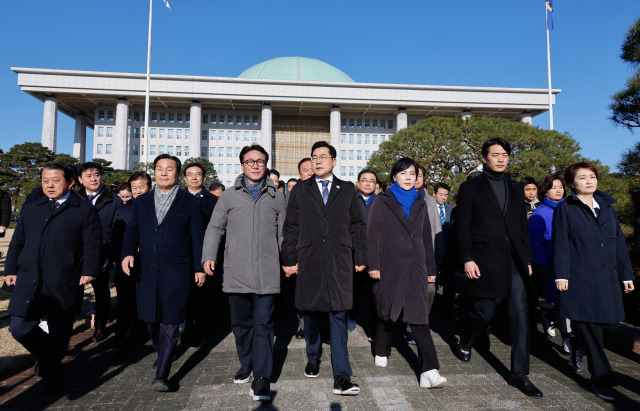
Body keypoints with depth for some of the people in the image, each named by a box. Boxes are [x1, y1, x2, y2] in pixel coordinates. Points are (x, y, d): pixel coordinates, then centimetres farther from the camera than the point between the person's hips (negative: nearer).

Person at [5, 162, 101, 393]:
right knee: (19, 328, 3)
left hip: (64, 285, -4)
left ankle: (50, 373, 27)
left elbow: (92, 244, -4)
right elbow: (17, 242, 19)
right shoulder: (30, 208, 15)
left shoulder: (85, 210, 1)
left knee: (59, 332, 5)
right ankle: (45, 354, 33)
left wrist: (89, 271, -12)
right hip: (29, 281, 4)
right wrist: (11, 269, 13)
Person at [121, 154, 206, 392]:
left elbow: (197, 237, 3)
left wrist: (199, 267, -1)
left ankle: (161, 375, 1)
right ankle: (162, 356, 36)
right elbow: (132, 230, 12)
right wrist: (128, 253, -8)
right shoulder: (142, 201, 14)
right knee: (152, 320, 13)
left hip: (176, 272, -4)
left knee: (170, 322, -5)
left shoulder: (189, 202, 4)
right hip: (147, 271, 4)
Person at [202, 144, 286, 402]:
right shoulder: (229, 196, 9)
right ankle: (246, 364, 33)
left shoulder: (276, 197, 10)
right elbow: (215, 228, 10)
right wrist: (209, 256, -3)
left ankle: (261, 378, 6)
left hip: (267, 273, -1)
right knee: (241, 323, 13)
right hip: (236, 272, 1)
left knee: (263, 325, -2)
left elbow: (283, 233, 13)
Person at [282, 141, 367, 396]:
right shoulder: (300, 190, 9)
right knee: (311, 312, 12)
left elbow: (357, 226, 9)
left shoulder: (347, 190, 9)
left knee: (339, 315, -2)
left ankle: (341, 377, 3)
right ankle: (313, 358, 35)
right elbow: (291, 228, 7)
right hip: (309, 261, 1)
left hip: (339, 261, -1)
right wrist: (289, 259, 2)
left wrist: (360, 257, 5)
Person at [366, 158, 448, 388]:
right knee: (386, 311, 13)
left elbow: (426, 238, 14)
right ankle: (382, 352, 35)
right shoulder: (382, 203, 2)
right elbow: (372, 236, -2)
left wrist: (430, 268, 12)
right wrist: (373, 265, -8)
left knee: (419, 316, -7)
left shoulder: (420, 204, 12)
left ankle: (429, 372, -9)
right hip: (389, 266, -2)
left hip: (415, 266, 2)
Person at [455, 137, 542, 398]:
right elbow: (462, 227, -5)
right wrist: (467, 259, -11)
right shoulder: (470, 188, 0)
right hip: (485, 261, -4)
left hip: (515, 263, 4)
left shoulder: (516, 190, 15)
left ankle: (519, 374, 12)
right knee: (484, 312, 4)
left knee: (520, 316, 1)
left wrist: (528, 259, 11)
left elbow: (523, 227, 15)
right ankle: (465, 343, 36)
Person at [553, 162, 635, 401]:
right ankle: (601, 380, 14)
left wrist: (626, 274, 12)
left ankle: (577, 346, 34)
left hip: (607, 279, 5)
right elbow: (561, 244, -5)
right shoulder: (565, 208, 0)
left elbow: (619, 243, 15)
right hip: (580, 280, -5)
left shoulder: (607, 207, 15)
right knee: (590, 329, 0)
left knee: (610, 324, 5)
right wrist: (561, 275, -12)